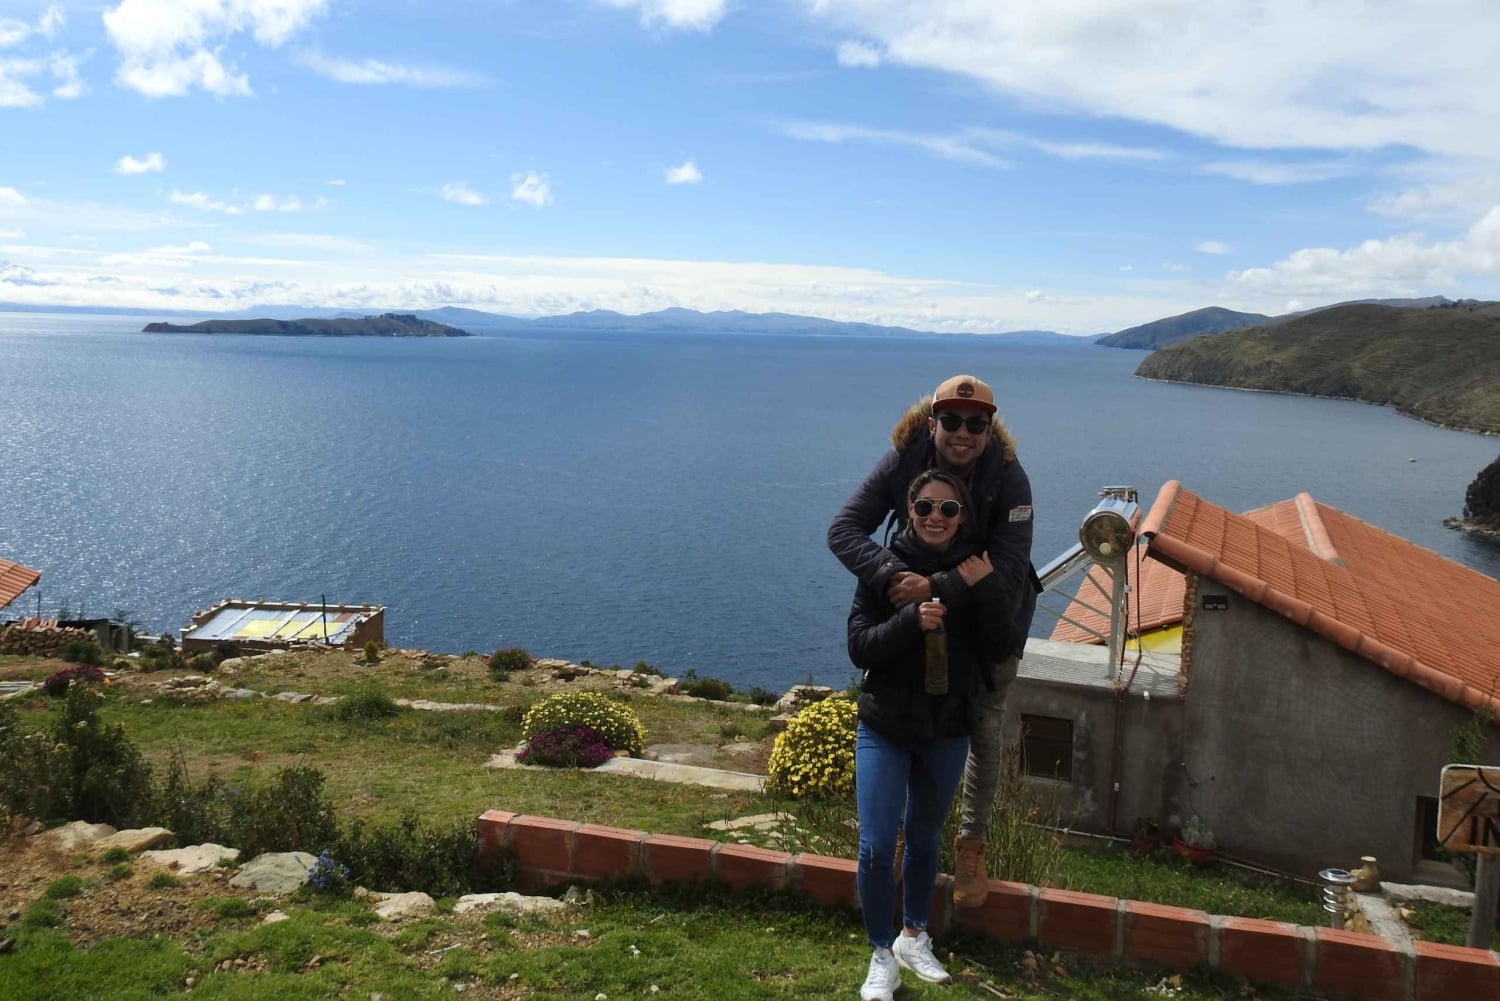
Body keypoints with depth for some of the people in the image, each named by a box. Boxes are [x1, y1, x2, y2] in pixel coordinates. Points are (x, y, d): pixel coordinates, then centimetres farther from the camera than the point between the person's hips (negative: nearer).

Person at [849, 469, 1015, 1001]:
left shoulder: (976, 571, -5)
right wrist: (910, 620, -30)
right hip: (884, 728, -2)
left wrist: (987, 591, -23)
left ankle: (914, 937, 39)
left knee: (925, 838, 19)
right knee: (876, 846, -6)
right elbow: (859, 646, -14)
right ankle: (882, 956, 15)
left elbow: (999, 649, -10)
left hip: (948, 732, 2)